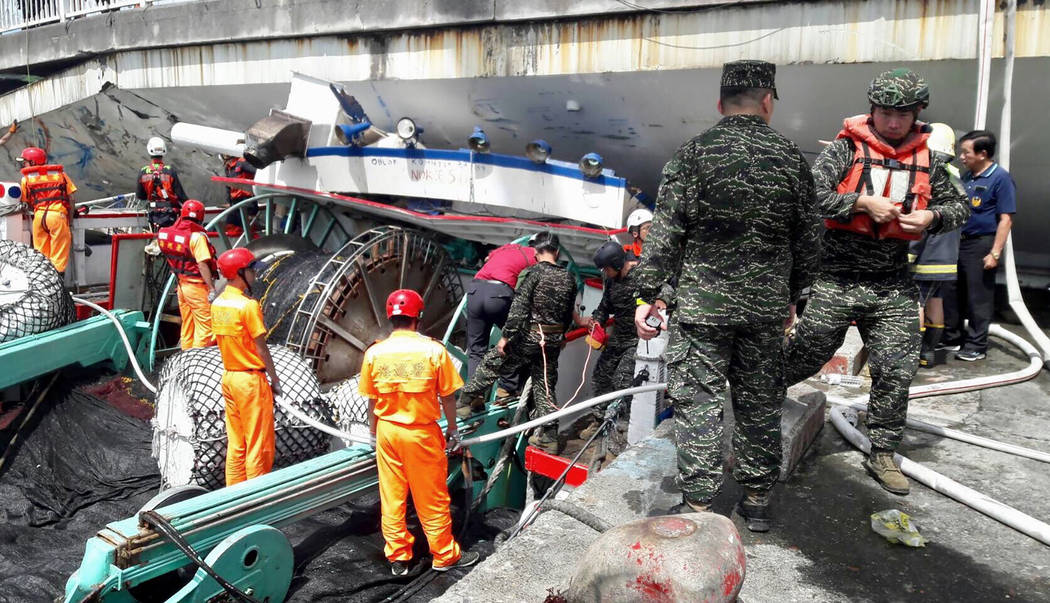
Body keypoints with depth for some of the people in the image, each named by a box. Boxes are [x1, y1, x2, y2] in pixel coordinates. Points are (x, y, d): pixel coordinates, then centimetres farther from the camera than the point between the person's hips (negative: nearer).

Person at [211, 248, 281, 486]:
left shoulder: (217, 303, 5)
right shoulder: (248, 305, -18)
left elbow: (223, 340, 12)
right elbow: (261, 348, -14)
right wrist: (275, 380, -6)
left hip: (229, 376, 8)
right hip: (250, 379, -8)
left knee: (235, 443, 15)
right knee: (259, 444, 3)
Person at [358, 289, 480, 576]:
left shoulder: (374, 353, -6)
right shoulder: (434, 350, -14)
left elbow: (372, 401, 2)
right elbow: (448, 396, -7)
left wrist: (375, 433, 16)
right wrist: (452, 428, 8)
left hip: (388, 431, 3)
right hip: (422, 433, -2)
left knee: (391, 496, 14)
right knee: (432, 497, 10)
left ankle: (397, 557, 25)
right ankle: (445, 555, 24)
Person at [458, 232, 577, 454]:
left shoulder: (535, 272, -9)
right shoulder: (569, 278, 8)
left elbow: (519, 307, -16)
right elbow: (569, 314, 14)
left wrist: (506, 336, -12)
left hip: (530, 335, -5)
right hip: (554, 340, 5)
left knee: (491, 364, 12)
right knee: (545, 385, 11)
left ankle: (466, 402, 18)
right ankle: (548, 436, 12)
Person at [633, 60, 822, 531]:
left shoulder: (693, 155, -6)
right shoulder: (792, 159, 4)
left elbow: (664, 233, -9)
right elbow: (809, 241, 9)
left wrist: (647, 294, -3)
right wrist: (791, 295, 21)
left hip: (702, 304, -3)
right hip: (767, 307, 4)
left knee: (697, 402, 4)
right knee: (760, 404, 14)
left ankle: (698, 505, 9)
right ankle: (757, 501, 26)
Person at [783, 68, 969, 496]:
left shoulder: (925, 158, 9)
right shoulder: (846, 148, -4)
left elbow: (957, 206, 18)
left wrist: (932, 216, -4)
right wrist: (863, 202, -20)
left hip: (893, 286, 4)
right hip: (836, 281, -4)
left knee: (897, 371, 5)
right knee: (805, 357, 3)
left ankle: (882, 455, 20)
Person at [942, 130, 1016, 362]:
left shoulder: (1000, 177, -10)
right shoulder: (966, 177, 11)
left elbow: (1005, 219, -13)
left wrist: (995, 253, -17)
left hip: (980, 246, -7)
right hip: (957, 242, 7)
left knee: (979, 298, 1)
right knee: (952, 293, 13)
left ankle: (976, 345, 11)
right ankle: (952, 337, 27)